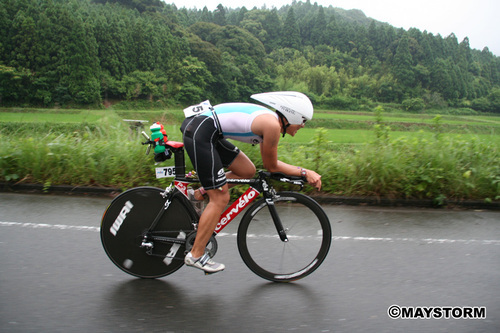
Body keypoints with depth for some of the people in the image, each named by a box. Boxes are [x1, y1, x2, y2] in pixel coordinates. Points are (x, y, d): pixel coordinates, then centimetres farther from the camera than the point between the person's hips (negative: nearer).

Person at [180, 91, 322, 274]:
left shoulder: (268, 119, 14)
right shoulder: (272, 125, -14)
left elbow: (269, 162, 20)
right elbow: (272, 166, -4)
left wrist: (304, 173, 17)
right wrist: (304, 172, 4)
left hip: (207, 132, 10)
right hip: (200, 134, -10)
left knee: (247, 171, 12)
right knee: (220, 198, -5)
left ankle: (200, 194, 18)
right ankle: (196, 255, 6)